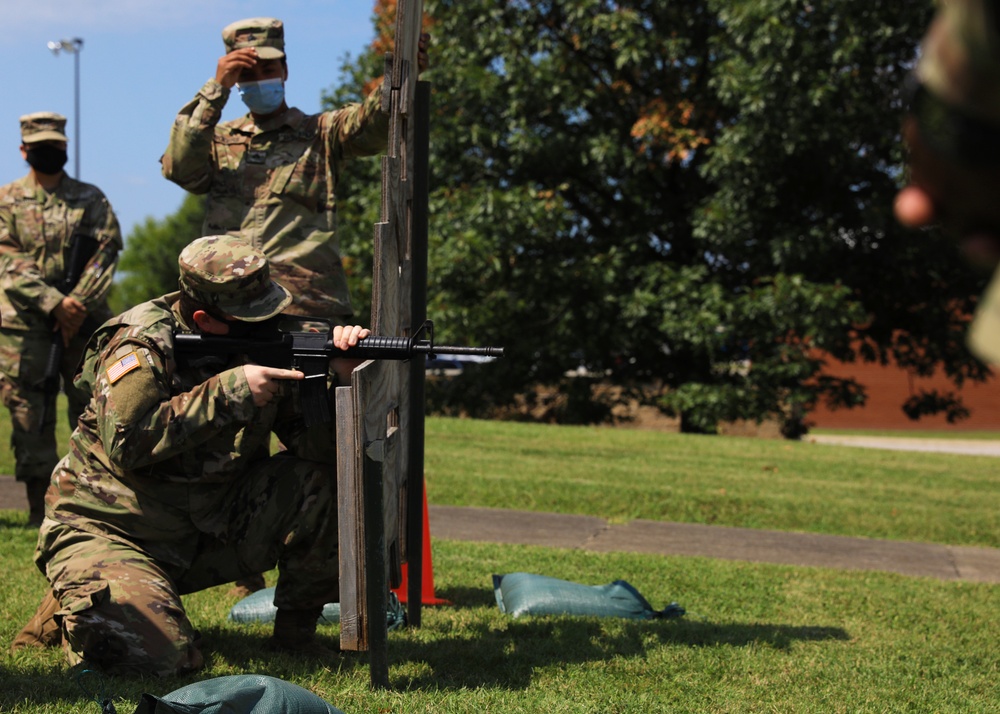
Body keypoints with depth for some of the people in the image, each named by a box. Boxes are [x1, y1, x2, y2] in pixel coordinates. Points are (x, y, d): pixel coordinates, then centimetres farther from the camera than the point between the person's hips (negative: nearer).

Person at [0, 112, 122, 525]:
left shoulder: (91, 199, 12)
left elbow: (106, 254, 2)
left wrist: (80, 305, -13)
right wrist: (55, 302, -16)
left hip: (85, 320, 1)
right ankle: (40, 504, 4)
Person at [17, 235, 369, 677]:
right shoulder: (142, 344, -17)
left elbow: (317, 442, -6)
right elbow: (126, 444, -31)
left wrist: (339, 379, -26)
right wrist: (231, 392, -31)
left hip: (210, 521, 5)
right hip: (110, 526, -5)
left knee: (325, 482, -14)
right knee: (161, 658, -28)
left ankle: (294, 630, 3)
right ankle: (76, 606, 7)